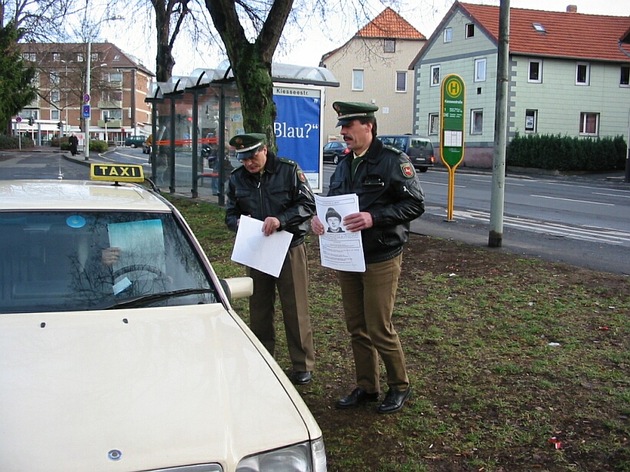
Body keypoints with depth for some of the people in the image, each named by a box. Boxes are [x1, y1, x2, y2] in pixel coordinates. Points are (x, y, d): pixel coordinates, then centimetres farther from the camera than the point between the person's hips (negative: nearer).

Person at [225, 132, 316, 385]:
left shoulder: (289, 170, -7)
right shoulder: (237, 179, 4)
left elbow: (308, 205, -10)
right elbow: (230, 214, 10)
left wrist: (281, 219, -25)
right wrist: (240, 223, -14)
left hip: (290, 249, -4)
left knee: (296, 310, 1)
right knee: (259, 310, 12)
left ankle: (303, 366, 12)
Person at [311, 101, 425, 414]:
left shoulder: (393, 161, -10)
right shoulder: (343, 166, 13)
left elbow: (414, 204, -15)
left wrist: (373, 218, -27)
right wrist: (319, 219, -3)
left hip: (381, 259, -7)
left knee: (379, 329, -3)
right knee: (356, 327, 12)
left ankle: (399, 387, 18)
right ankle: (366, 387, 27)